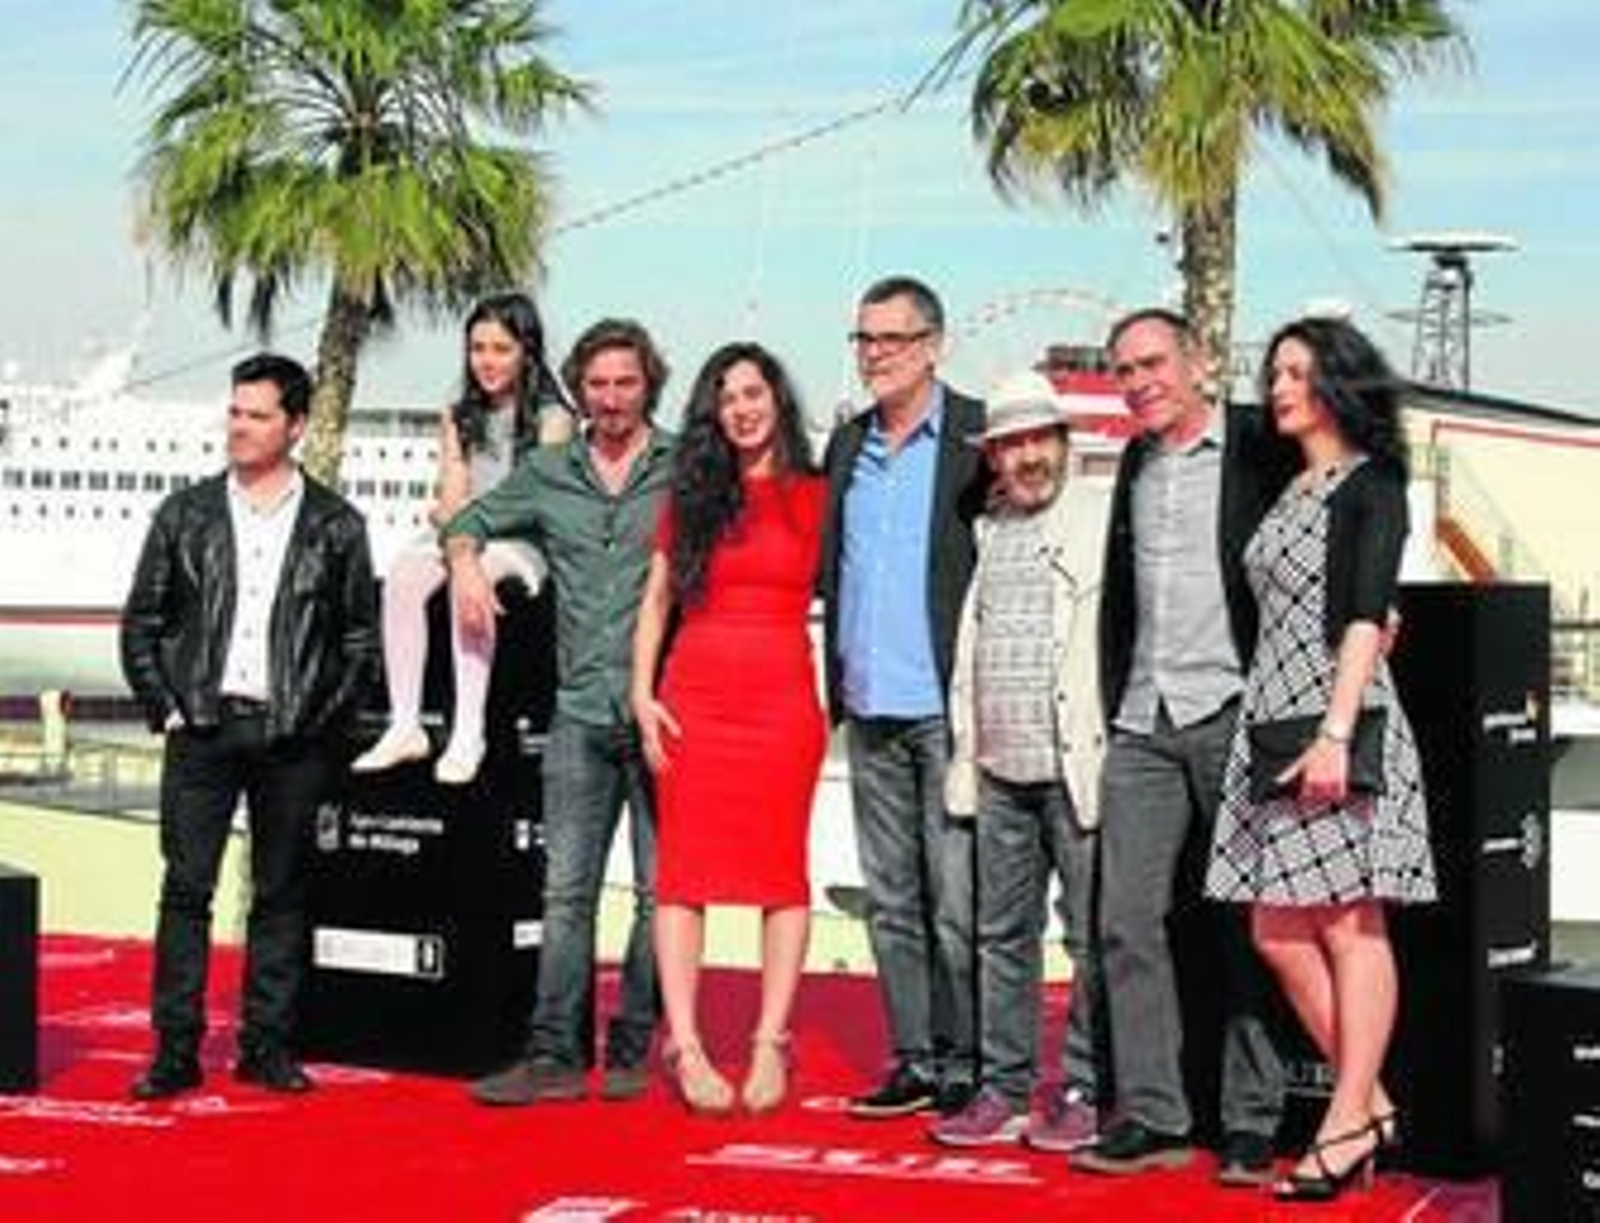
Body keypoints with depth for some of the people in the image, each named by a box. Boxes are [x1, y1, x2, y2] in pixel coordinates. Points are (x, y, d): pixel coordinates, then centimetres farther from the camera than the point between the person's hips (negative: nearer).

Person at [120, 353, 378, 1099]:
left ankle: (267, 1047, 13)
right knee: (185, 890, -1)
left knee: (281, 894, 5)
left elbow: (361, 638, 7)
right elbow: (141, 623, 10)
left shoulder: (335, 526, 5)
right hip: (201, 729, 1)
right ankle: (176, 1051, 3)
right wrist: (166, 707, 0)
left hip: (292, 738, 0)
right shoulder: (185, 514, 8)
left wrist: (324, 719, -1)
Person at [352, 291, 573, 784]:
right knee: (403, 575, -28)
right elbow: (452, 500, 12)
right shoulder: (458, 419, 20)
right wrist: (450, 516, -11)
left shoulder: (552, 419, 4)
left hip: (523, 544, -4)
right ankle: (405, 727, -32)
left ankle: (469, 732, -41)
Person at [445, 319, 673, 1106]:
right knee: (566, 889, 1)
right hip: (581, 709, 3)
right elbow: (471, 520, 24)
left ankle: (633, 1049, 9)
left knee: (660, 888, 0)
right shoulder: (548, 473, 13)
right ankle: (556, 1054, 3)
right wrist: (465, 561, 1)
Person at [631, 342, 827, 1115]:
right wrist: (642, 694, 2)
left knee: (782, 871, -1)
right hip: (694, 695, 1)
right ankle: (685, 1046, -1)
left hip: (784, 698, -1)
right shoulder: (690, 497, 11)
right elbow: (656, 601, 13)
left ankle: (770, 1044, 4)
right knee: (686, 870, -3)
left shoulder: (814, 499, 7)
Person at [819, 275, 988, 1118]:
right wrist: (835, 681, 12)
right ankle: (915, 1059, 17)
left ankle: (966, 1065, 5)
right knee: (891, 898, 10)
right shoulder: (848, 443, 15)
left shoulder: (976, 436, -3)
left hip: (949, 707, -6)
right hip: (870, 710, 6)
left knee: (958, 902, -3)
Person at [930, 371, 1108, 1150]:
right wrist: (963, 754, 15)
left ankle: (1084, 1093, 8)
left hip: (1078, 765, -6)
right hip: (1000, 771, 6)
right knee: (1001, 934, 10)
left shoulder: (1102, 519, -2)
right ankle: (1003, 1088, 17)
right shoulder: (985, 531, 16)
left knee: (1090, 936, -1)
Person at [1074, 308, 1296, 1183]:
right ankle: (1150, 1116, 6)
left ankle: (1252, 1124, 7)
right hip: (1144, 724, 6)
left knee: (1245, 928, 0)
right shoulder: (1136, 462, 16)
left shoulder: (1263, 449, -3)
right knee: (1125, 921, 1)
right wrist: (1114, 706, 16)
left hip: (1234, 715, -6)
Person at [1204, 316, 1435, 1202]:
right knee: (1278, 932, 5)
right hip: (1268, 721, 8)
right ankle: (1371, 1102, 13)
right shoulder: (1287, 493, 19)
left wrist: (1336, 731, -22)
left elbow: (1366, 617, -14)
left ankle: (1348, 1124, 0)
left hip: (1338, 720, -8)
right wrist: (1274, 727, 13)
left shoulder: (1371, 486, -3)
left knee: (1348, 925, -4)